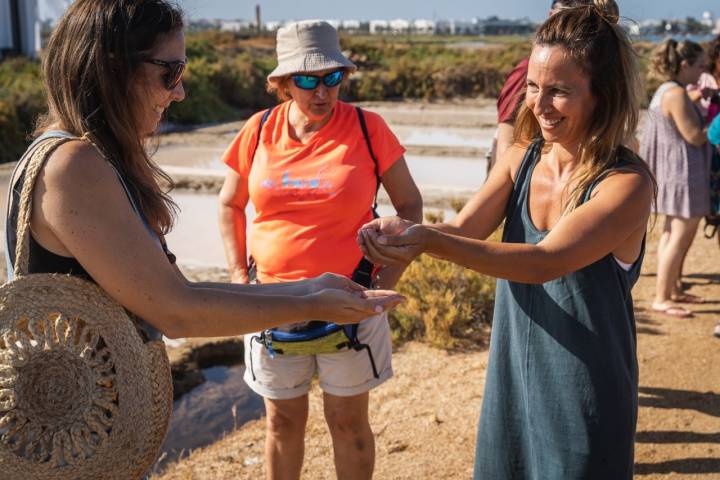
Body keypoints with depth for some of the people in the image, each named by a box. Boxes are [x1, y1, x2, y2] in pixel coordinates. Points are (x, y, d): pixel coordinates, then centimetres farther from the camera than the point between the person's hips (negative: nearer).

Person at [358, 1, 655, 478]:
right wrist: (405, 232, -33)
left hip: (585, 397, -5)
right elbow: (463, 229, -11)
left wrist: (429, 242, -42)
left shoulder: (628, 184, -20)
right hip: (510, 379, 6)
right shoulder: (521, 160, -2)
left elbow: (546, 261, -31)